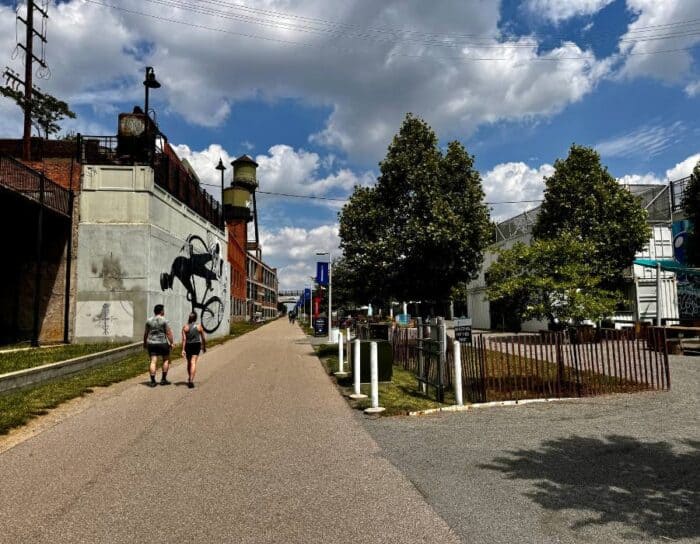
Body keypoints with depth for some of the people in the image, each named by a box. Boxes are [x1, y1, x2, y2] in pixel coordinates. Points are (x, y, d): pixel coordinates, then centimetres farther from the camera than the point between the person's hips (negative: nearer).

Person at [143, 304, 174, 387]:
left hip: (151, 343, 3)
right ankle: (163, 379, 13)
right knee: (166, 360, 13)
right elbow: (169, 333, -9)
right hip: (162, 343, -3)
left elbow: (146, 333, 8)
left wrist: (145, 343, 19)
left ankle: (153, 381, -1)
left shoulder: (149, 320, 4)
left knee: (153, 362, 2)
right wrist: (171, 343, -3)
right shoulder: (164, 320, -7)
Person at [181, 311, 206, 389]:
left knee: (189, 363, 19)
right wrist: (204, 347, 15)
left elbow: (184, 339, -10)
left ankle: (189, 379, 34)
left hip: (188, 345, 2)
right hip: (196, 345, -2)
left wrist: (183, 350, -10)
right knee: (193, 363, -6)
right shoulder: (199, 326, -3)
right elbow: (203, 338, 2)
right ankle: (191, 381, -18)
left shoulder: (185, 327, -3)